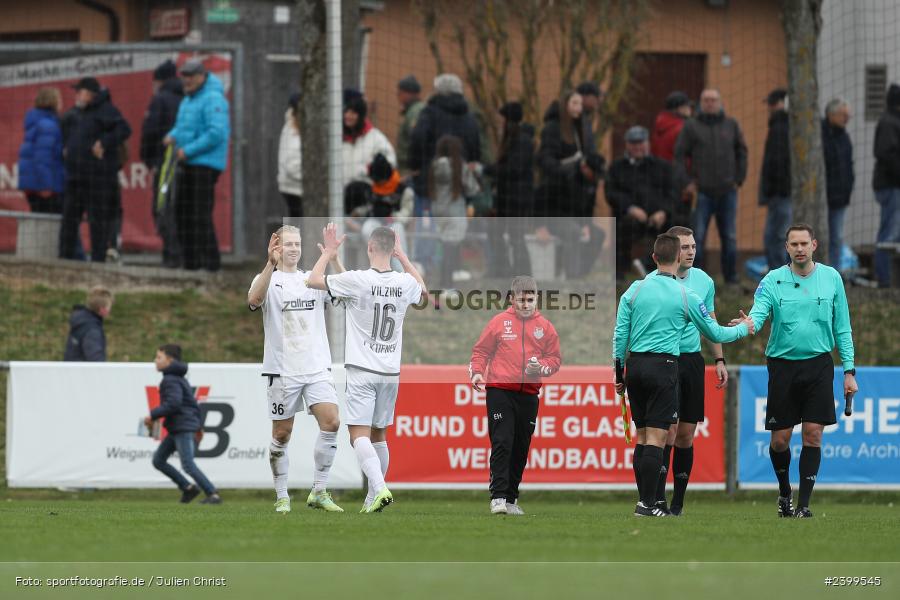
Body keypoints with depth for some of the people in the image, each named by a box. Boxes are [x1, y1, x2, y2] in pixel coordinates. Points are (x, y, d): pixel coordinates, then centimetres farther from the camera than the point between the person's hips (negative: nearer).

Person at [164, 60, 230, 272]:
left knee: (201, 216, -11)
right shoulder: (188, 99, 17)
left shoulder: (212, 99, -14)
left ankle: (211, 262, -7)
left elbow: (217, 133, -23)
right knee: (182, 214, 10)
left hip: (205, 165, -10)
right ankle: (190, 262, 16)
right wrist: (173, 136, 6)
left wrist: (188, 150, -21)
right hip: (186, 163, 10)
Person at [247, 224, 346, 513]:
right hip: (282, 368, -3)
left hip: (317, 367, 3)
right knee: (282, 434, 2)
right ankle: (282, 497, 14)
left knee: (331, 423, -12)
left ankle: (319, 492, -2)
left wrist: (335, 260, -11)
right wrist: (271, 264, -30)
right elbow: (254, 299, -21)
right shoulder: (268, 279, 0)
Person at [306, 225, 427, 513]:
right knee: (378, 434, 16)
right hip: (391, 371, 5)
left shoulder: (358, 280, -14)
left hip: (362, 370, -5)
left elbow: (313, 280, -2)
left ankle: (379, 488, -29)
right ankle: (373, 497, 20)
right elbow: (422, 288, 27)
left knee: (359, 434, -9)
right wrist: (402, 256, 33)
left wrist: (329, 251, 12)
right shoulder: (405, 283, 0)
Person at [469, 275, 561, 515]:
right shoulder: (499, 322, 3)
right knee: (502, 443, -13)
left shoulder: (545, 326, 9)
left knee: (521, 448, 7)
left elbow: (555, 357, 11)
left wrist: (542, 368, -9)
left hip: (528, 394, 3)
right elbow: (481, 351, 6)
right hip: (500, 390, -3)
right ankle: (498, 497, -16)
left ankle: (511, 499, 16)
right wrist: (476, 372, -11)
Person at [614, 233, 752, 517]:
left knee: (642, 436, 10)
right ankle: (647, 503, -11)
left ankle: (645, 500, 11)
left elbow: (620, 335, 5)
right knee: (656, 437, -5)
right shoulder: (686, 296, -3)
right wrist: (743, 329, 26)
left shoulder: (634, 290, 5)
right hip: (663, 364, -4)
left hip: (635, 365, 4)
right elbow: (714, 333, 8)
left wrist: (619, 373, 13)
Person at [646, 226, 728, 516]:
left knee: (686, 434, 5)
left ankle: (678, 502, 11)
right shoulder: (653, 281, -7)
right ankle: (658, 499, -12)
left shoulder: (704, 281, 8)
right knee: (668, 428, -13)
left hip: (693, 361, 5)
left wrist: (719, 360, 14)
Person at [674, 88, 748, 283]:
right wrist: (688, 182, -6)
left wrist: (739, 179, 7)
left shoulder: (731, 125, 9)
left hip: (727, 192, 2)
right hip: (702, 192, -2)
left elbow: (741, 152, 15)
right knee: (697, 237, -6)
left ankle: (731, 278, 11)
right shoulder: (691, 127, 2)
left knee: (730, 238, 4)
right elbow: (679, 155, 1)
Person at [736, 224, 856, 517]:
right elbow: (758, 311, -15)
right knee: (780, 439, 1)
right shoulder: (773, 280, -1)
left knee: (813, 435, -6)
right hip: (783, 364, 0)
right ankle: (784, 493, 27)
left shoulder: (831, 278, 3)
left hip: (818, 364, 0)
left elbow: (842, 328, 7)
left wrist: (849, 371, 2)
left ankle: (803, 504, 0)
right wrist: (748, 324, -40)